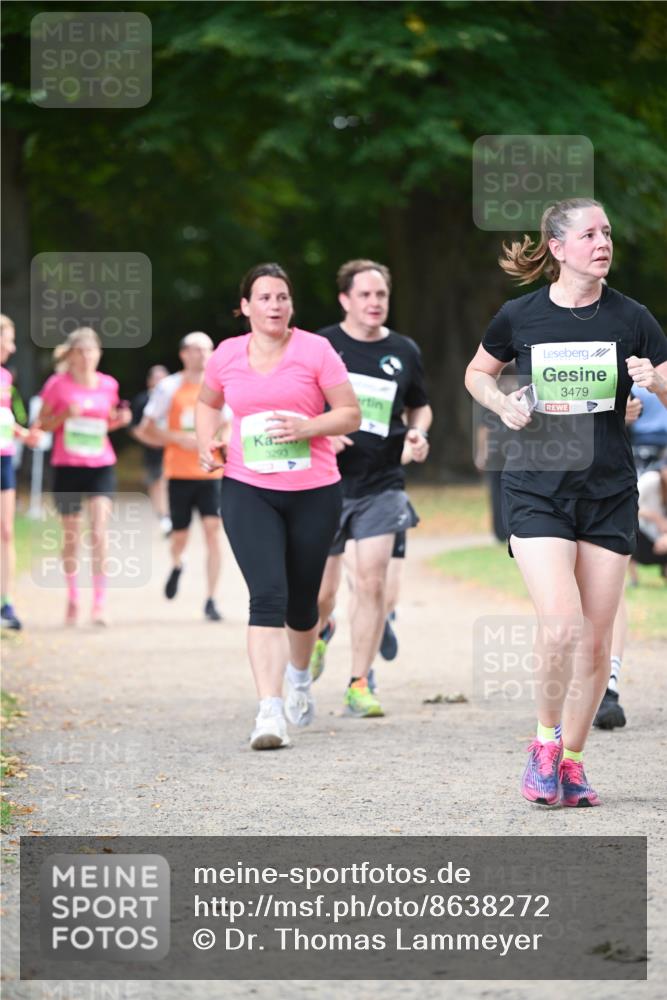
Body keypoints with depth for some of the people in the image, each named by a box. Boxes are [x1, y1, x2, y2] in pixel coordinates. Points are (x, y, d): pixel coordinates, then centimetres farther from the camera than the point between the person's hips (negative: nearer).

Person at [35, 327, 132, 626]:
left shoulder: (108, 385, 5)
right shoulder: (58, 385, -3)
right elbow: (42, 424, 2)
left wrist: (119, 419, -2)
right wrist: (64, 416, -16)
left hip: (101, 466, 1)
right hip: (67, 466, -1)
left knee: (99, 533, -13)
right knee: (71, 537, 8)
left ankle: (99, 604, -11)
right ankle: (72, 599, 26)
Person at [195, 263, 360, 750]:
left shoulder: (315, 350, -4)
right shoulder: (228, 355, 4)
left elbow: (350, 415, -2)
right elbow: (208, 402, 24)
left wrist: (305, 427, -18)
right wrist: (207, 440, 5)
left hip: (313, 491, 0)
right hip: (247, 491, 0)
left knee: (301, 601, 13)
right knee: (267, 595, -16)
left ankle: (300, 675, 46)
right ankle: (270, 711, -21)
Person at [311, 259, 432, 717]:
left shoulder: (404, 351, 7)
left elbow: (419, 405, 21)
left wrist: (418, 432, 0)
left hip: (382, 486, 1)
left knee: (372, 584, -9)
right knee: (321, 590, 5)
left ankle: (359, 685, -1)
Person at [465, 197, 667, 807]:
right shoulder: (519, 317, -2)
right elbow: (478, 373, 17)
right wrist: (501, 404, -4)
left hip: (610, 495, 2)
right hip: (538, 489, -2)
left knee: (596, 639, 4)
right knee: (560, 624, -18)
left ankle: (571, 759, 19)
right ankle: (545, 740, 5)